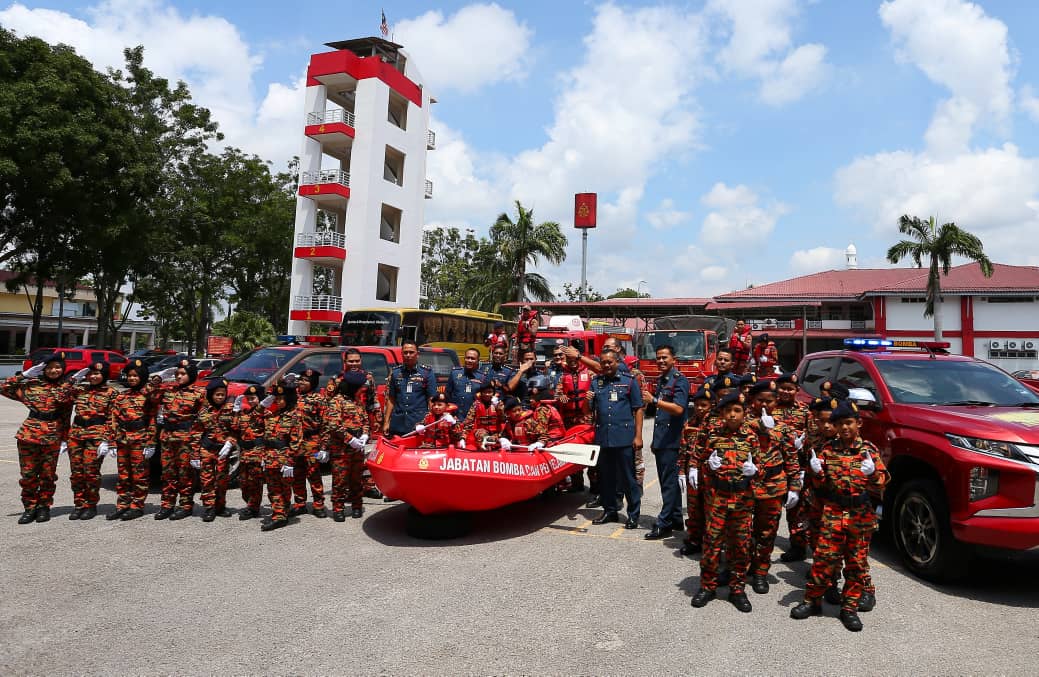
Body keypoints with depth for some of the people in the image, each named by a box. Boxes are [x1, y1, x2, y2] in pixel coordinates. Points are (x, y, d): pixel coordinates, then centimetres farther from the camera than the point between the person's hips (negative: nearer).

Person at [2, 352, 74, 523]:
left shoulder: (65, 388, 5)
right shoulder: (31, 383, 5)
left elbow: (66, 416, 3)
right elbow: (5, 388, 0)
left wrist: (64, 439, 2)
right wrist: (24, 375, -4)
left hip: (52, 436, 0)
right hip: (29, 433, 0)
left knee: (48, 474, 6)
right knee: (28, 473, 4)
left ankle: (44, 506, 20)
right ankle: (30, 507, 16)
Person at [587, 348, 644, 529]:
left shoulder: (628, 381, 2)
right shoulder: (596, 382, 11)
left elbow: (638, 410, 0)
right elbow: (591, 410, 12)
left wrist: (638, 436, -7)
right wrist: (588, 401, -11)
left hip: (624, 437, -4)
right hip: (603, 436, 4)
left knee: (628, 478, 2)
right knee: (606, 476, 13)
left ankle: (633, 514, 12)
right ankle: (610, 510, 26)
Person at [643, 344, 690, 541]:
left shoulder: (680, 380, -10)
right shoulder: (661, 380, 16)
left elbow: (678, 409, -23)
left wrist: (654, 400, -27)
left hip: (672, 441, -9)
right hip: (661, 441, 9)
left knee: (669, 482, -5)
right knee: (668, 482, 14)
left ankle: (664, 524, -3)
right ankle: (676, 519, 24)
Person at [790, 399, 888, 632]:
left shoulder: (869, 449, 0)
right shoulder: (828, 449, 4)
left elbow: (881, 483, -3)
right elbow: (822, 482, 8)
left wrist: (873, 473, -24)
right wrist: (816, 471, -13)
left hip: (861, 514, 0)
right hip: (832, 512, 0)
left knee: (857, 562, 8)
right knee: (823, 558, 2)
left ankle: (849, 608, 21)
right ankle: (812, 600, 16)